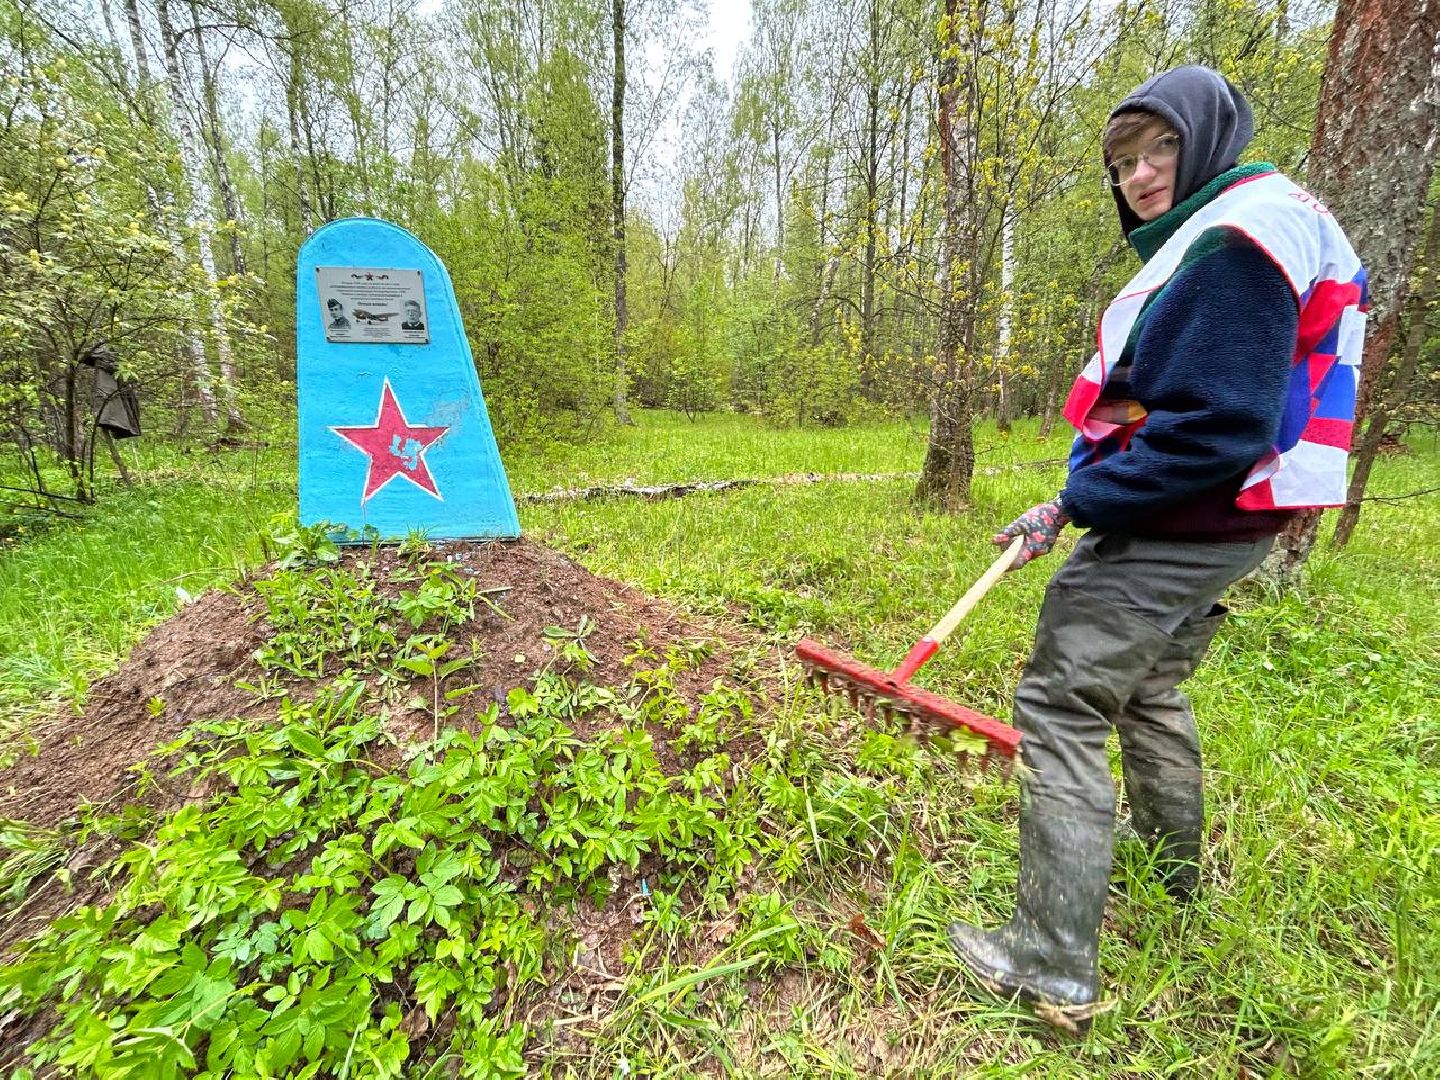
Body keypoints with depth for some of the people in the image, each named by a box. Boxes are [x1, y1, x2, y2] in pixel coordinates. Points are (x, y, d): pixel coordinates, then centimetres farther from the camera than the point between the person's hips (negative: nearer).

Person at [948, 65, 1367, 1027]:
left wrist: (1079, 502, -16)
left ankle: (1054, 965, 1)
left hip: (1171, 528, -11)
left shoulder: (1240, 233, -13)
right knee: (1149, 693, 24)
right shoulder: (1219, 235, 20)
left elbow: (1215, 422, -23)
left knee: (1061, 711, -9)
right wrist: (1082, 498, 7)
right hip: (1213, 527, 11)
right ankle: (1176, 875, 45)